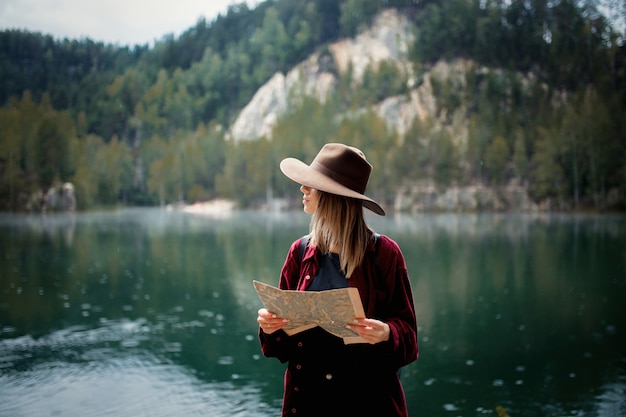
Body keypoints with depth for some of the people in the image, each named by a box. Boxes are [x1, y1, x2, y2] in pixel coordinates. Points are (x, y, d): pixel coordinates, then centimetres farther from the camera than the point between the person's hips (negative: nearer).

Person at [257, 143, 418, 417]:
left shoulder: (383, 253, -9)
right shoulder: (301, 251, 2)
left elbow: (406, 328, -6)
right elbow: (284, 318, 8)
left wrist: (386, 333, -27)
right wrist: (268, 324, -13)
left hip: (368, 393, -3)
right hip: (307, 393, 3)